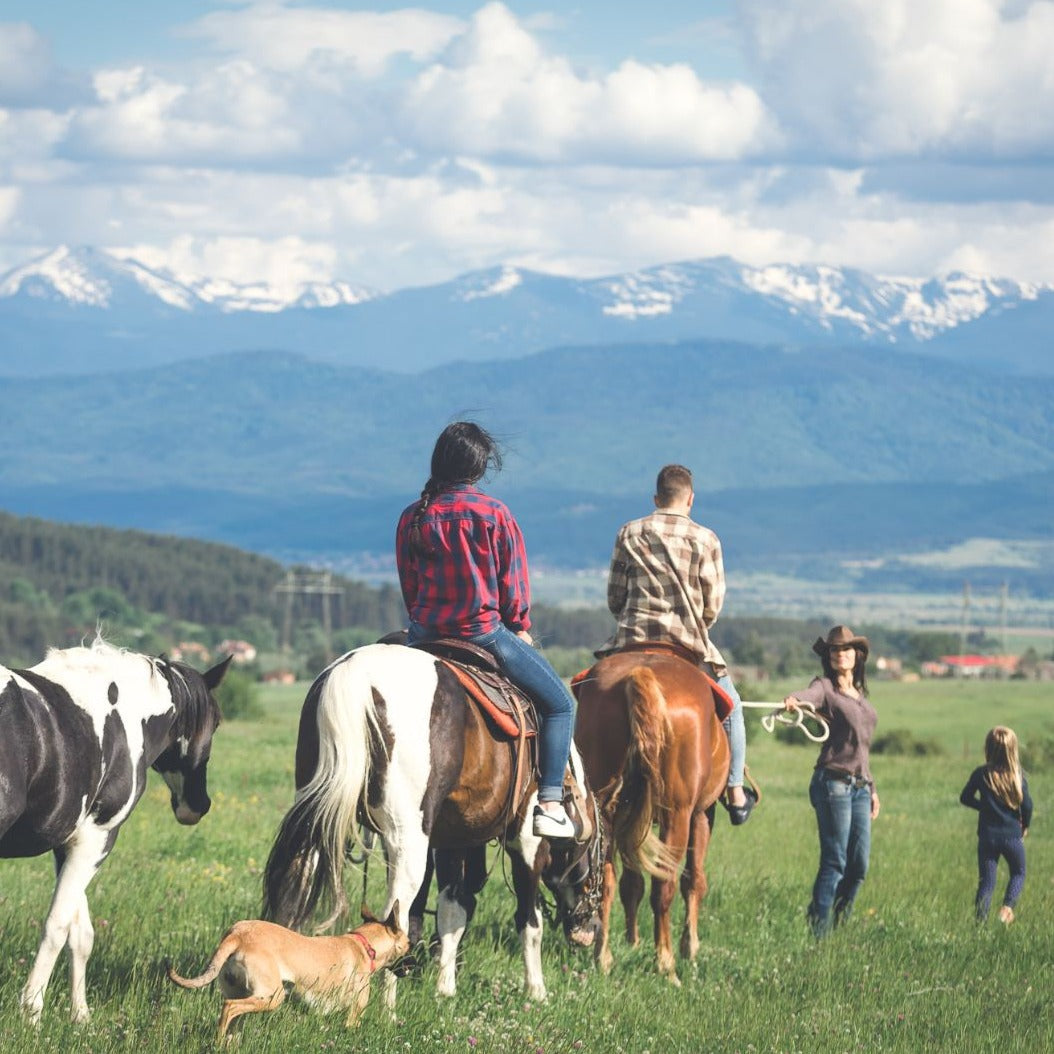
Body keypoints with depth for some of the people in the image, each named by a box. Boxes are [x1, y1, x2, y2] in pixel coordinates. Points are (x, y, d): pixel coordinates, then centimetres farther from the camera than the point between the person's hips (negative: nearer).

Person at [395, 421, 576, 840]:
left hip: (425, 634, 4)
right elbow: (514, 584, -2)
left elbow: (409, 586, 10)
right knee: (559, 704, 9)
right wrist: (521, 629, 14)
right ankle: (550, 804, -2)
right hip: (485, 631, -4)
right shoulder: (494, 514, -7)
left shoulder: (411, 518, 3)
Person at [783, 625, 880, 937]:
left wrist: (872, 788, 22)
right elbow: (810, 695, -27)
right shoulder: (825, 687, -1)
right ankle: (819, 929, -2)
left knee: (860, 865, 3)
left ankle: (837, 920, 17)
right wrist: (794, 700, -50)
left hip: (860, 785, 7)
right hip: (834, 781, -7)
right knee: (835, 862, -8)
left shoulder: (860, 694, 20)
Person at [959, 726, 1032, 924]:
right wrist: (1025, 826, 7)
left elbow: (965, 798, 5)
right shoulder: (1018, 776, -11)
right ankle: (1008, 906, -3)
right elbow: (1027, 805, -12)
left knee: (986, 881, 9)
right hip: (1013, 836, -1)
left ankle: (980, 921, 0)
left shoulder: (981, 774, -6)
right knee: (1018, 873, 20)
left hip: (987, 836, 1)